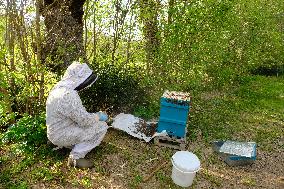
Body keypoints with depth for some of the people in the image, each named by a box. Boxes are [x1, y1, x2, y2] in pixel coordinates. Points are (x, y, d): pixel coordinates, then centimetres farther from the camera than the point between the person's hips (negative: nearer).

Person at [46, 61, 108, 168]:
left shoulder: (59, 88, 3)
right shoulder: (69, 95, -29)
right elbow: (84, 120, -24)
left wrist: (95, 115, 10)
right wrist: (99, 117, -5)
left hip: (56, 130, 9)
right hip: (62, 135, -9)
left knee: (95, 120, 20)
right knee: (102, 127, -10)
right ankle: (75, 157, -6)